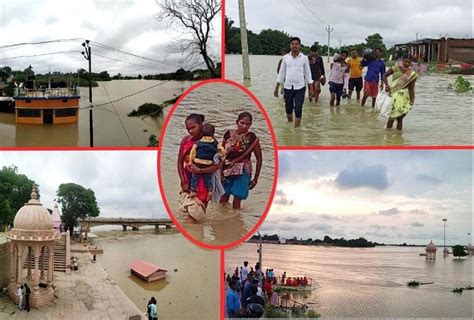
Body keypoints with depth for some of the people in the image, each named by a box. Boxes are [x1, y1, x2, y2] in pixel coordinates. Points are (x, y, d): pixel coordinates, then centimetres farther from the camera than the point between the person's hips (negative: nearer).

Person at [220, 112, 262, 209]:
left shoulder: (252, 138, -7)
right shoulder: (228, 134, -1)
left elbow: (259, 158, 1)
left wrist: (256, 178, 3)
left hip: (242, 172, -2)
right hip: (226, 171, 2)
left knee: (237, 200, 1)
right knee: (223, 199, 6)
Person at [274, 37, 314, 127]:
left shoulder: (304, 58, -1)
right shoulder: (286, 57, 3)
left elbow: (307, 73, 4)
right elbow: (281, 73, 7)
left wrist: (311, 88, -1)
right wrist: (276, 87, 5)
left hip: (300, 87, -2)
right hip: (288, 87, 2)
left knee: (298, 109, -5)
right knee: (288, 108, 12)